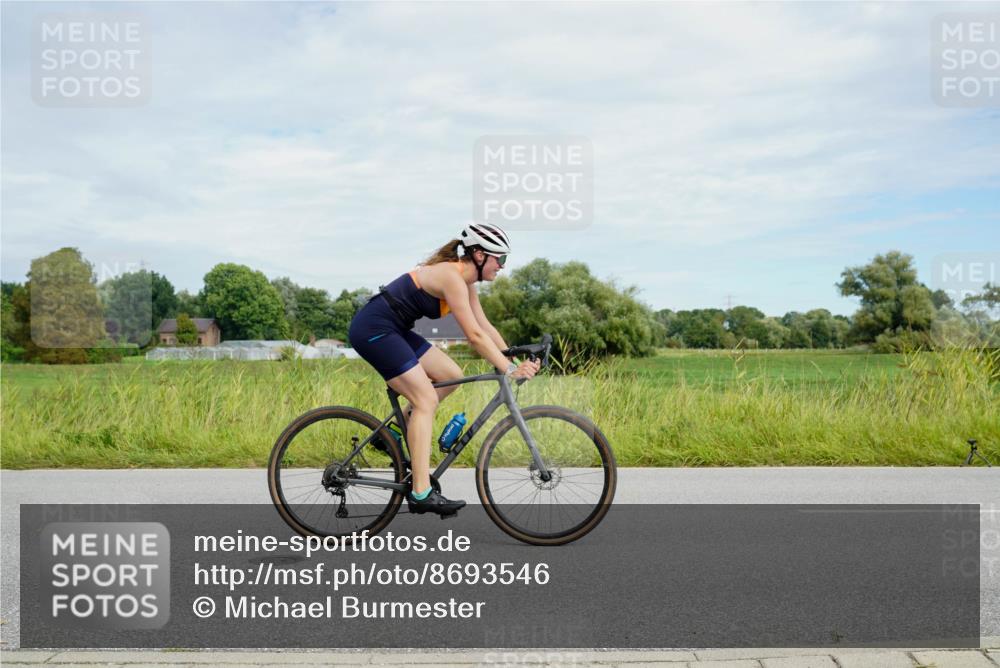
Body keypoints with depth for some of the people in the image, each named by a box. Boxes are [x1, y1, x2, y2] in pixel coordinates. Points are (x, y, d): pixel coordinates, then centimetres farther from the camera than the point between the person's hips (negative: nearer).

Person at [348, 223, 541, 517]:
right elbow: (475, 335, -23)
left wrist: (516, 361, 1)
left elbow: (486, 327, 9)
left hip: (393, 330, 10)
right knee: (426, 399, -14)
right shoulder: (452, 277, -20)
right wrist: (510, 370, -21)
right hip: (373, 330, -10)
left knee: (451, 376, 7)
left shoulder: (464, 281, 9)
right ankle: (421, 494, -14)